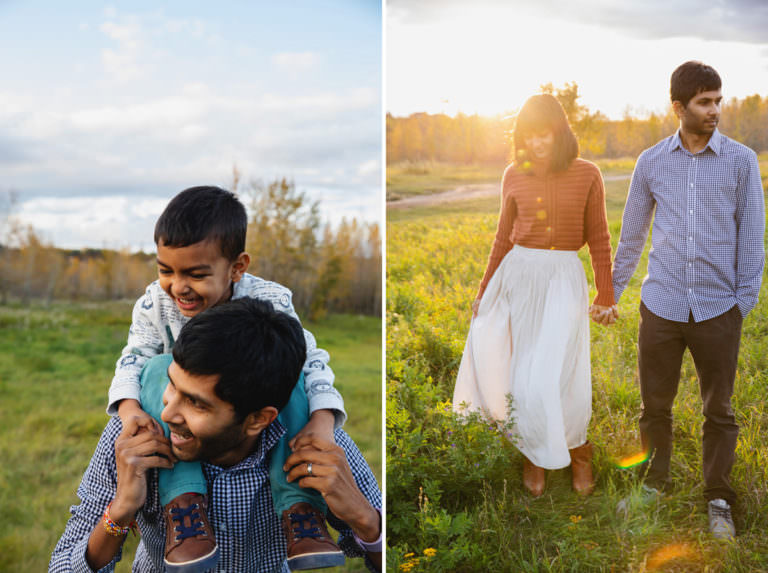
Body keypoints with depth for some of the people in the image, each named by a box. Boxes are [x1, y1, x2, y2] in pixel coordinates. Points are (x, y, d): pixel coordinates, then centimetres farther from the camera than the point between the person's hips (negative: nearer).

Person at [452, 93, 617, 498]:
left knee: (556, 371, -9)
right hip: (517, 275, 3)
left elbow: (598, 239, 3)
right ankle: (534, 454, 23)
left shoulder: (586, 175, -2)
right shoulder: (514, 176, 5)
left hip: (564, 279, -2)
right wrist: (484, 291, 15)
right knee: (521, 371, 4)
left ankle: (575, 449, 17)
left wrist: (606, 297, 3)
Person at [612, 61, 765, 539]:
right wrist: (612, 291, 16)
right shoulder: (652, 162, 5)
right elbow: (632, 233, 13)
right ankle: (654, 487, 29)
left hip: (718, 309, -1)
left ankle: (719, 503, 24)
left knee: (719, 411, 9)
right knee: (655, 406, 10)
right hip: (662, 306, 1)